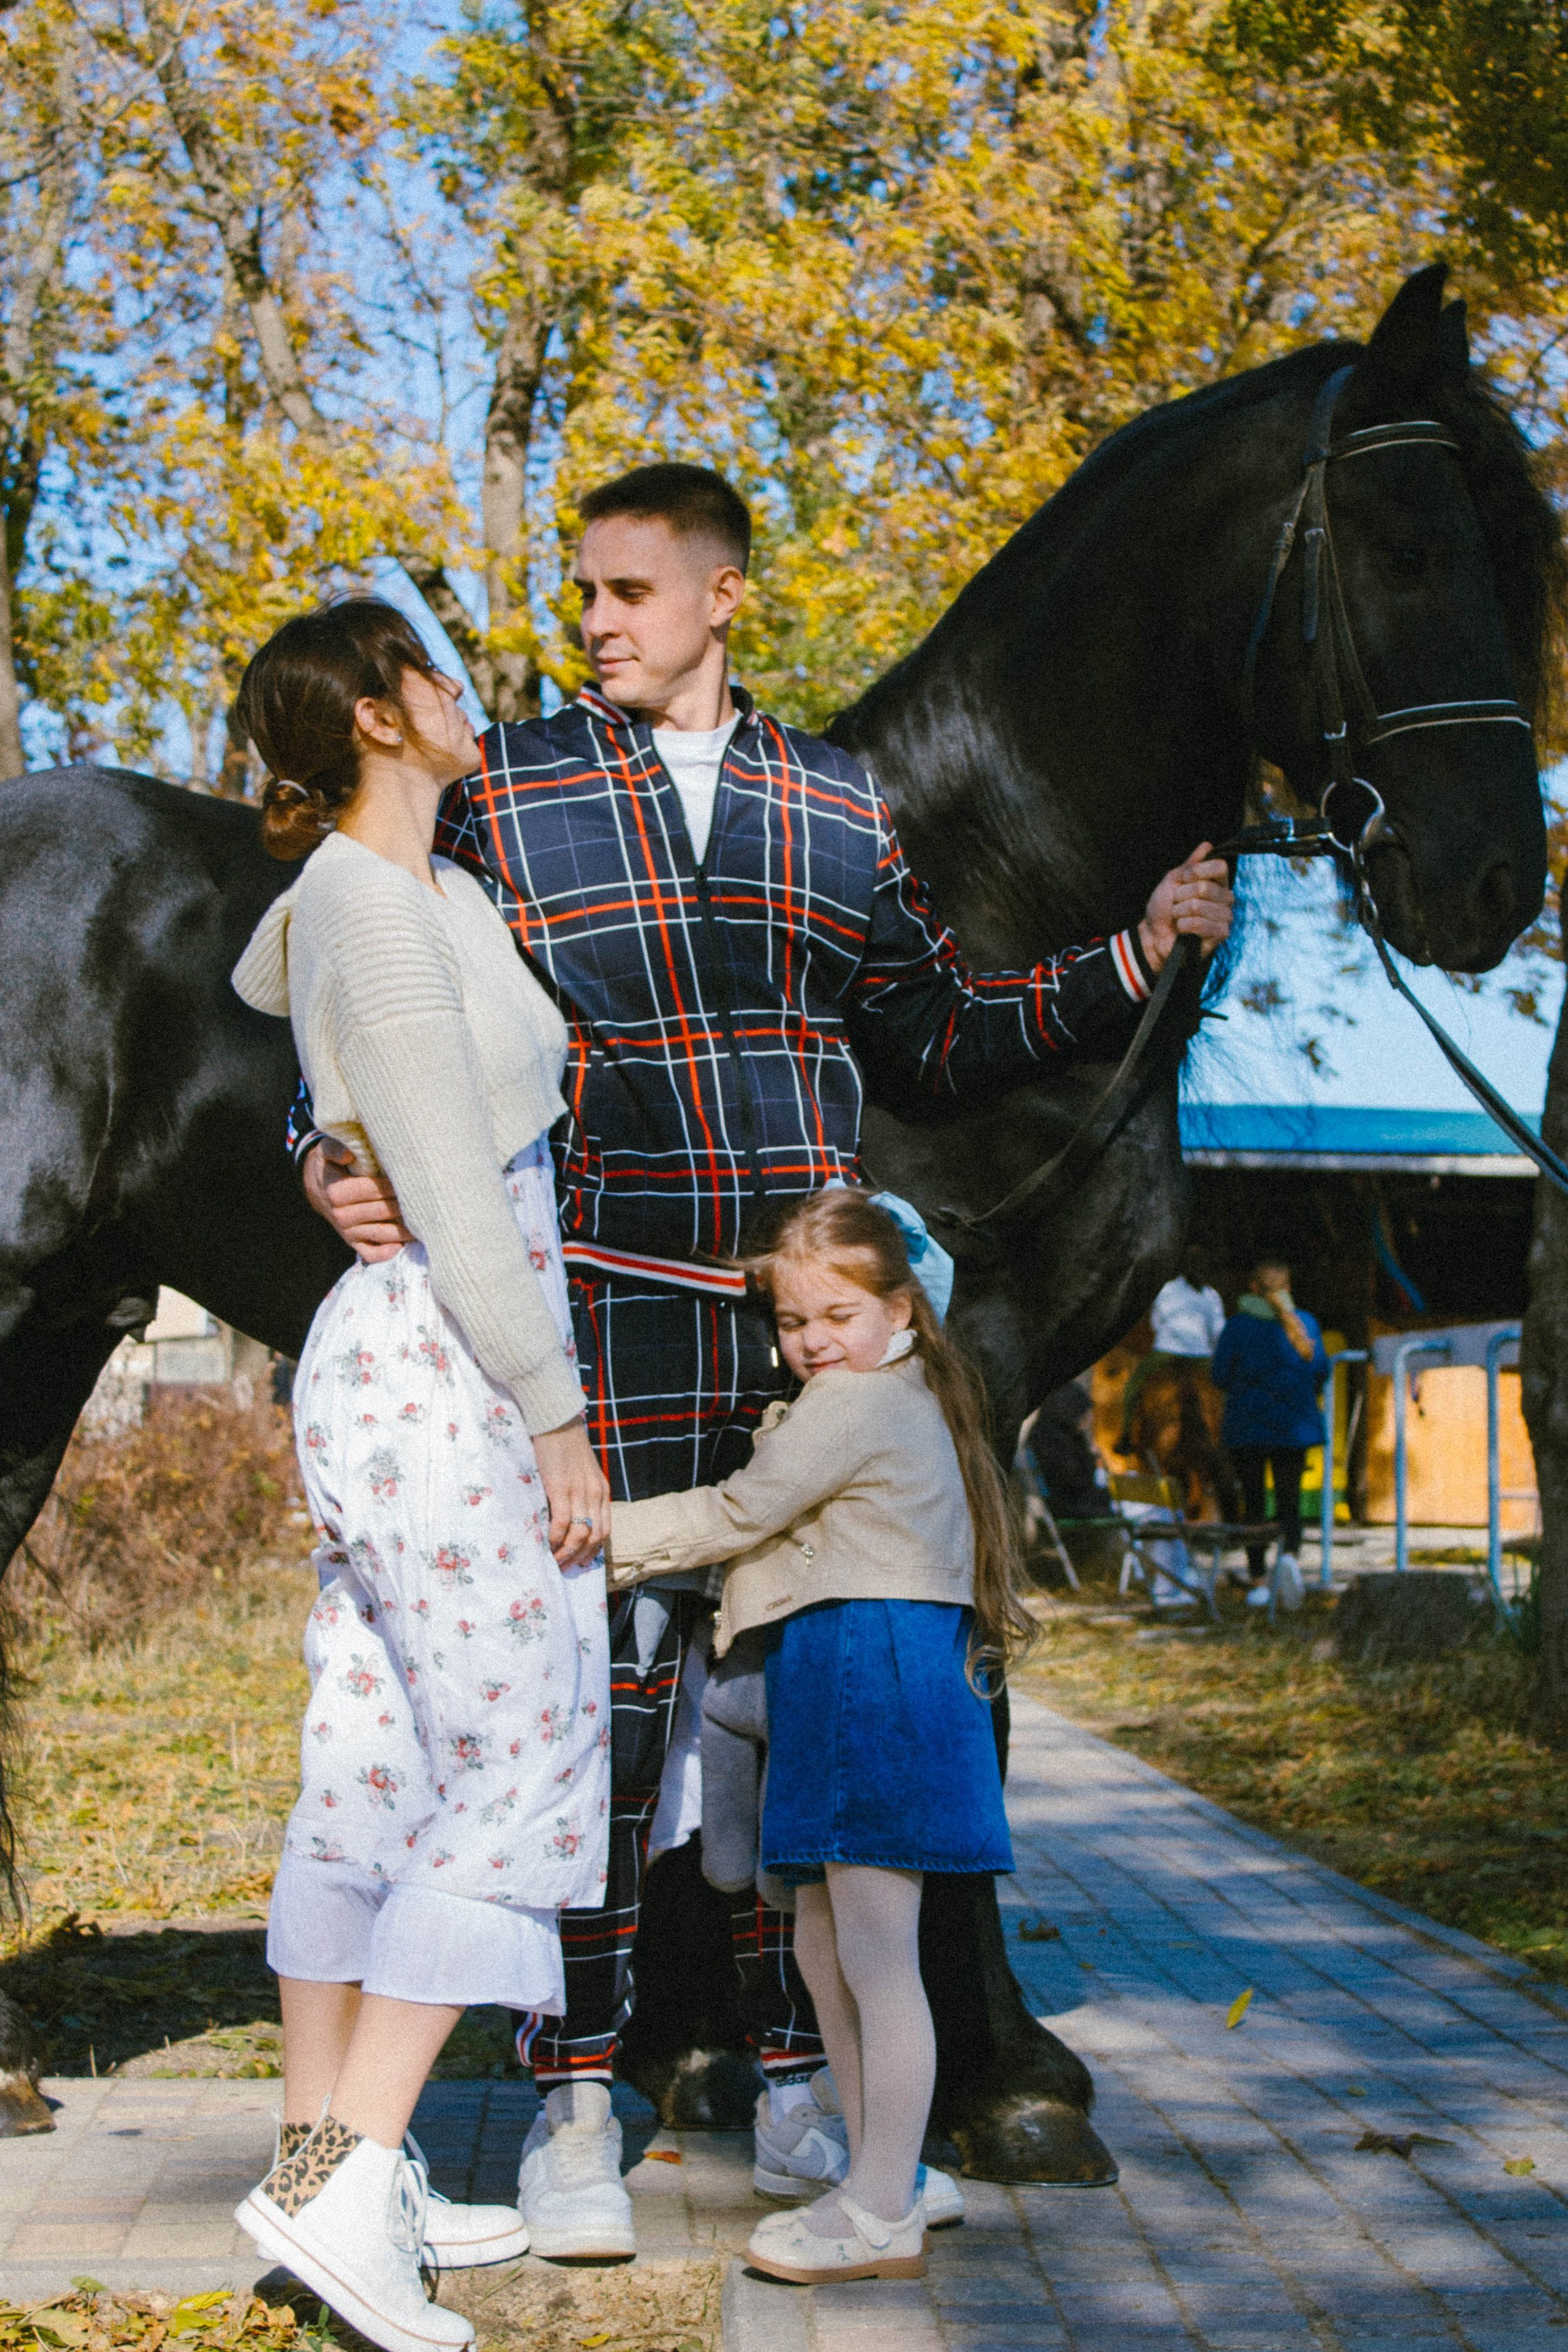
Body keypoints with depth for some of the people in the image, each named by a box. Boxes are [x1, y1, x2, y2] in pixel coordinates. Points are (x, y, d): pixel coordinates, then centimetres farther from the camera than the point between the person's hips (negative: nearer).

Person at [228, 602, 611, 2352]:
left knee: (370, 1776, 9)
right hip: (446, 1376, -9)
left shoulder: (338, 898, 13)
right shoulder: (388, 920, -16)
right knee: (518, 1772, -7)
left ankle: (317, 2165, 14)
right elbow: (457, 1203, -19)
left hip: (376, 1375, 9)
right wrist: (559, 1420, -16)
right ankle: (344, 2177, -10)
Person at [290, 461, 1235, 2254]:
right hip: (609, 1315, -3)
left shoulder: (838, 812, 12)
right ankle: (574, 2103, 8)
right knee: (603, 1687, -3)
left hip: (812, 1319, 3)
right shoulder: (502, 797, 3)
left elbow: (938, 1038, 18)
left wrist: (1134, 959, 10)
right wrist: (337, 1162, -16)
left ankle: (805, 2080, 20)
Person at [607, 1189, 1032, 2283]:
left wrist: (607, 1534, -2)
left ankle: (883, 2220, -6)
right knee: (825, 1946, 15)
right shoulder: (903, 1398, 22)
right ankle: (880, 2185, 23)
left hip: (870, 1679, -11)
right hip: (849, 1688, 11)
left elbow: (739, 1513, -9)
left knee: (877, 1959, -9)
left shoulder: (852, 1405, -10)